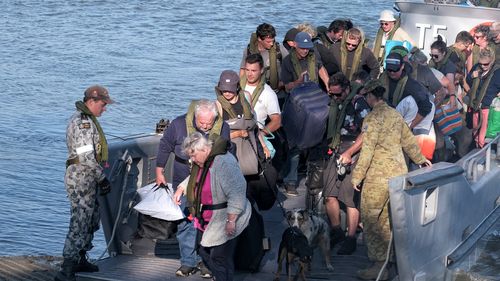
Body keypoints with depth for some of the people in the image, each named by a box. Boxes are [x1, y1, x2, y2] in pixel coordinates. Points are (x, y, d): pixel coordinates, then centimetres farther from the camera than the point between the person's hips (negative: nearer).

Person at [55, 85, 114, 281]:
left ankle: (80, 260, 33)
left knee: (91, 222, 20)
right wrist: (102, 178, -17)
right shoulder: (82, 121, -18)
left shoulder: (87, 119, 16)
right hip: (81, 179, -11)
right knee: (80, 224, -12)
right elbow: (86, 156, -23)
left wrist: (99, 178, 22)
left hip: (88, 179, 11)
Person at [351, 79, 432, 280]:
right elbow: (408, 140, 21)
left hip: (379, 176, -8)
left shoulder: (373, 117, -13)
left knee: (371, 219, -2)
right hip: (398, 172, 8)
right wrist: (420, 159, 36)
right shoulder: (395, 114, 11)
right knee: (388, 219, 17)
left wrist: (357, 176, -13)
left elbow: (367, 150, -17)